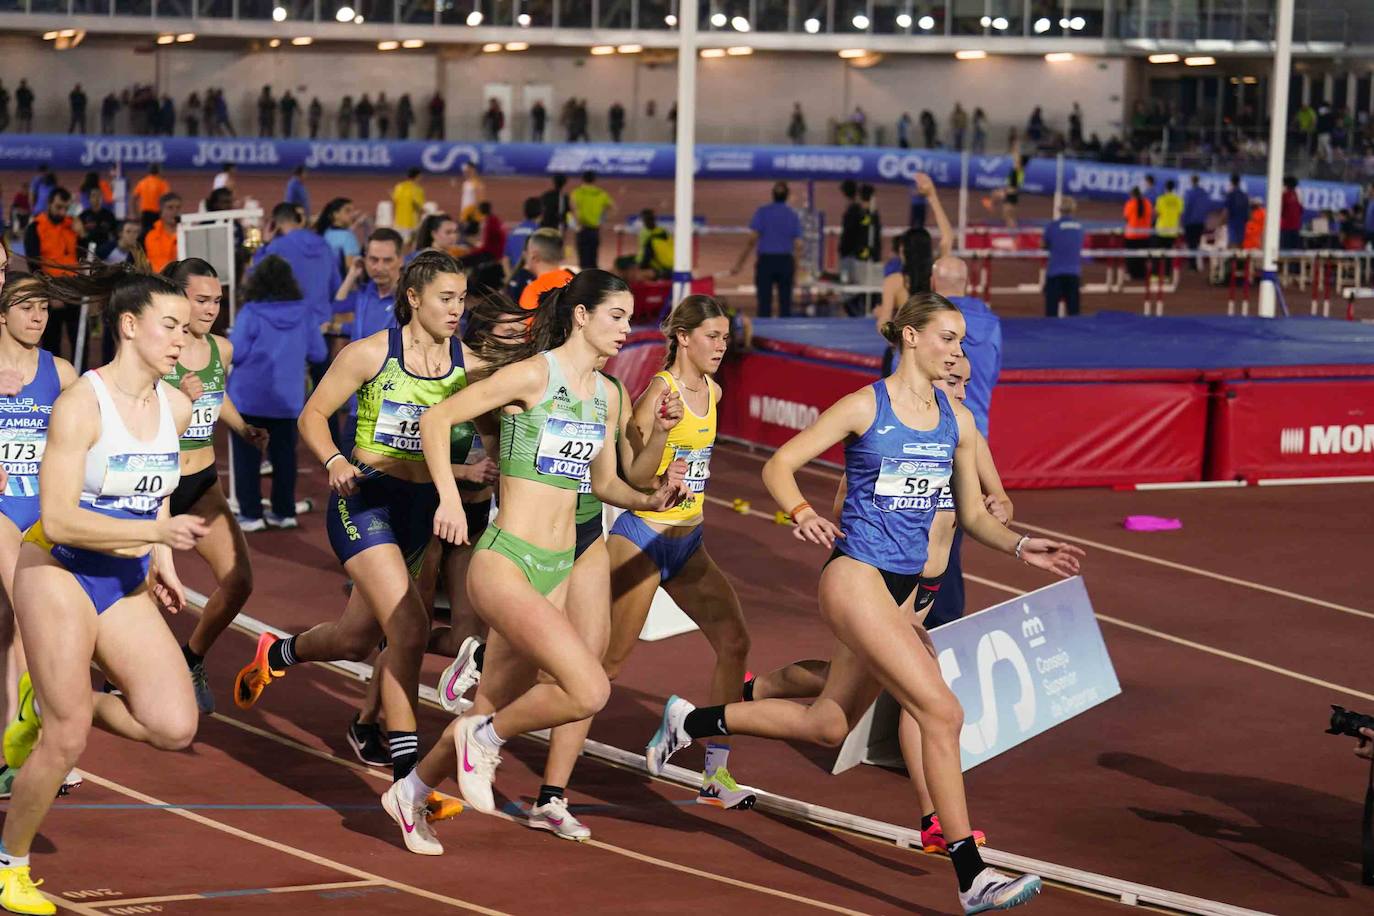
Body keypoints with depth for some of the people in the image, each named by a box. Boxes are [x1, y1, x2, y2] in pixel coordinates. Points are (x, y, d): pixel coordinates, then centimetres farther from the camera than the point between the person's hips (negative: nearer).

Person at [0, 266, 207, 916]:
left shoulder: (175, 407, 2)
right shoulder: (82, 403, -19)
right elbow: (59, 520, -23)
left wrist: (161, 564, 11)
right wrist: (159, 532, -25)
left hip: (126, 585, 6)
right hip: (61, 575, -6)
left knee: (175, 728, -7)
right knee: (66, 742, -6)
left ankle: (53, 703, 17)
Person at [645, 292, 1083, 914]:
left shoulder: (958, 420, 10)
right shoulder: (865, 406, -7)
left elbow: (971, 513, 18)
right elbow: (779, 465, -4)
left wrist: (1020, 547, 1)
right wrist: (802, 513, -23)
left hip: (901, 585, 8)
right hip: (855, 575, -8)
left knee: (828, 725, 17)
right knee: (942, 712, -17)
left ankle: (691, 722, 34)